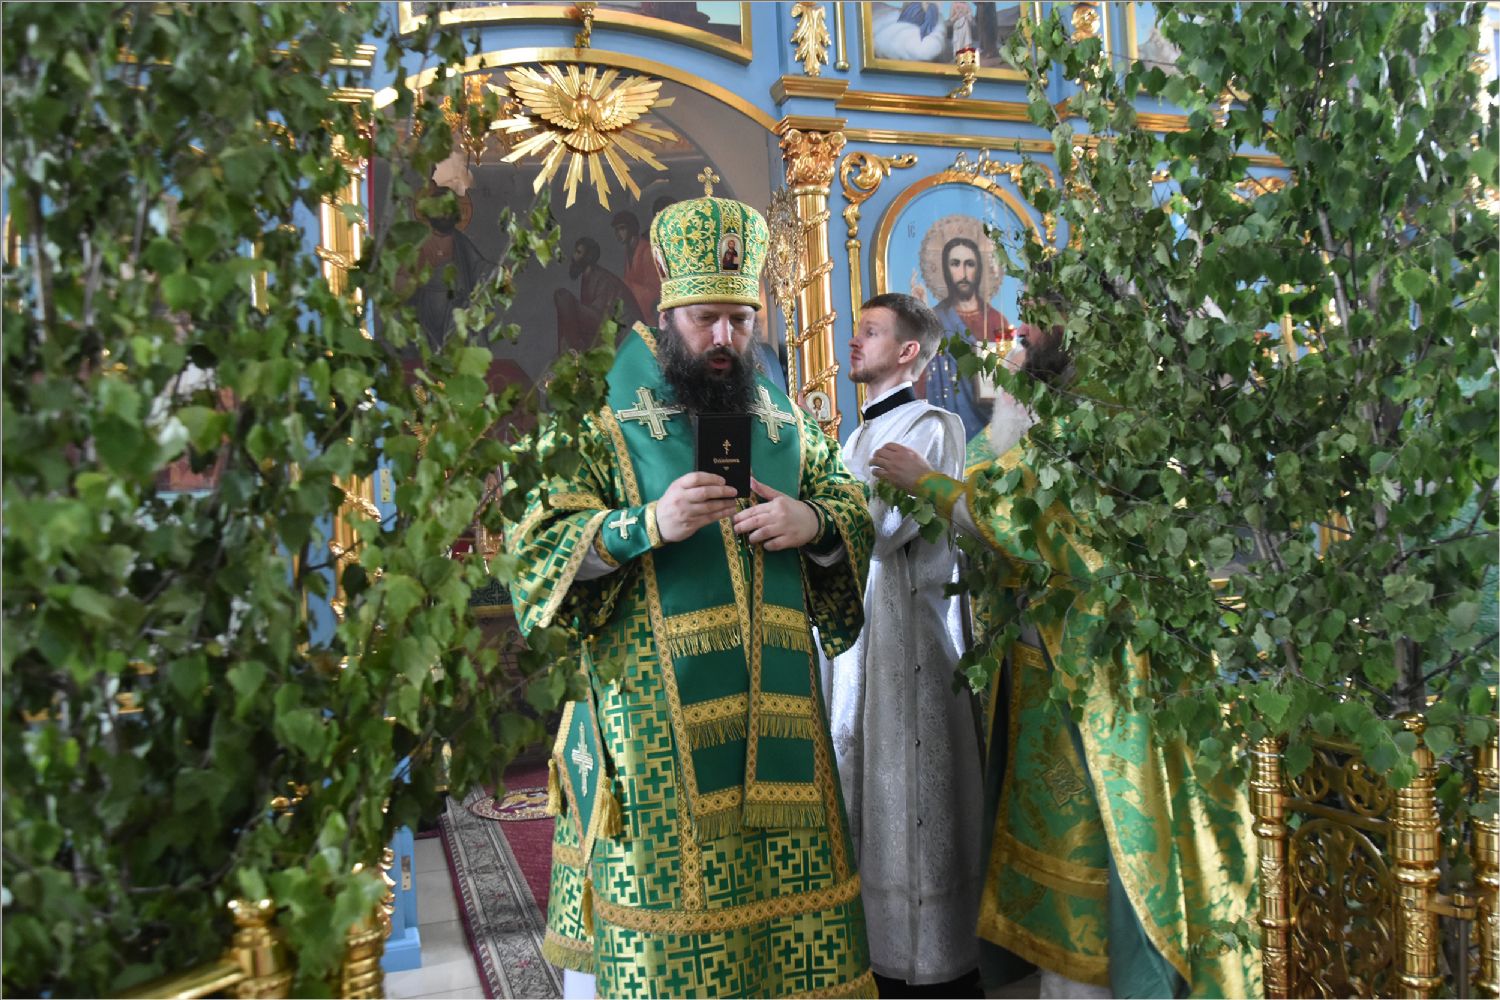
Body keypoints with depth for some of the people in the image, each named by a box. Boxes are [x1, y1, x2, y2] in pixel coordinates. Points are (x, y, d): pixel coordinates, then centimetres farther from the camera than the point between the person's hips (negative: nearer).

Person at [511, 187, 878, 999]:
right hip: (651, 713, -3)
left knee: (786, 886, 11)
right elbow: (537, 550, -6)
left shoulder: (784, 425, 11)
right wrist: (647, 525, -22)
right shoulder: (601, 426, -1)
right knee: (664, 891, 3)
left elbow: (856, 517, 14)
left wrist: (813, 523, -9)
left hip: (775, 710, 4)